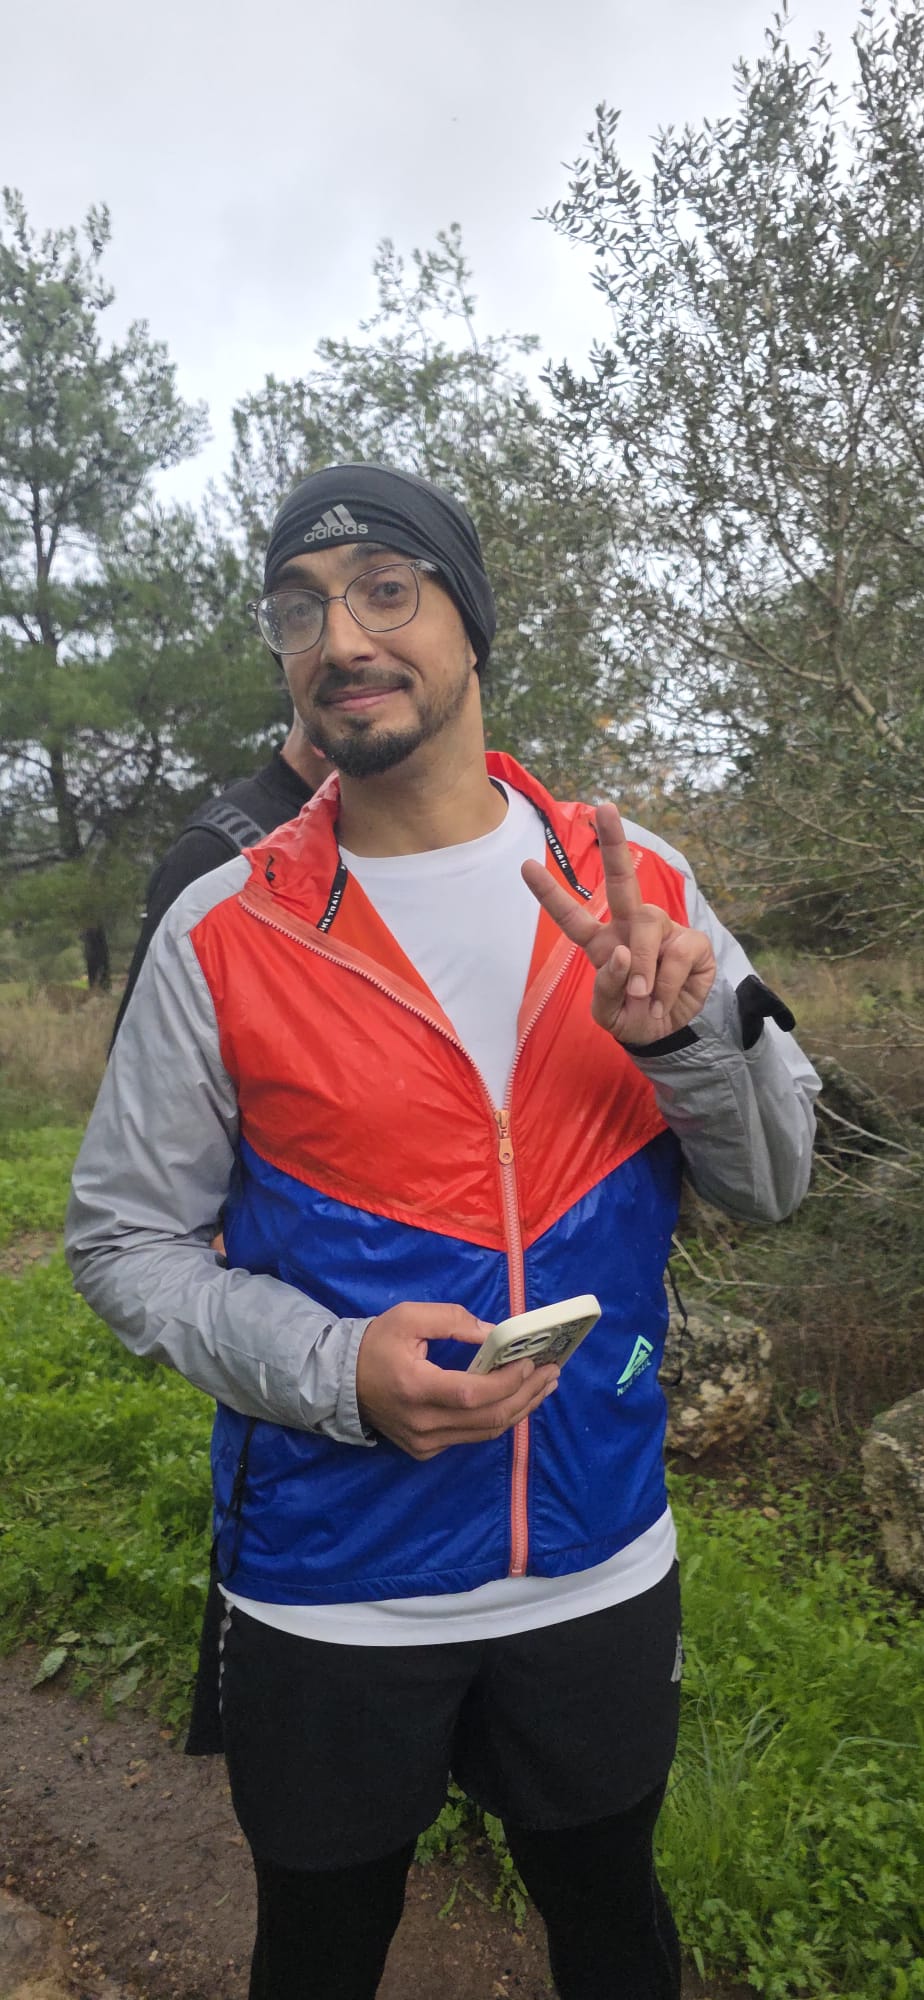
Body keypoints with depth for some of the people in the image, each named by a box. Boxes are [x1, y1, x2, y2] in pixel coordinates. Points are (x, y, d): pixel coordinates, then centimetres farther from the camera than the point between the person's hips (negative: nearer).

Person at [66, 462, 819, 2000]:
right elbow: (127, 1238, -6)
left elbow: (773, 1183, -2)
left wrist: (684, 1032, -23)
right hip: (329, 1592, -1)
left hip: (605, 1568, 2)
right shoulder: (224, 933, -12)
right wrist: (334, 1369, -22)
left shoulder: (634, 886, -6)